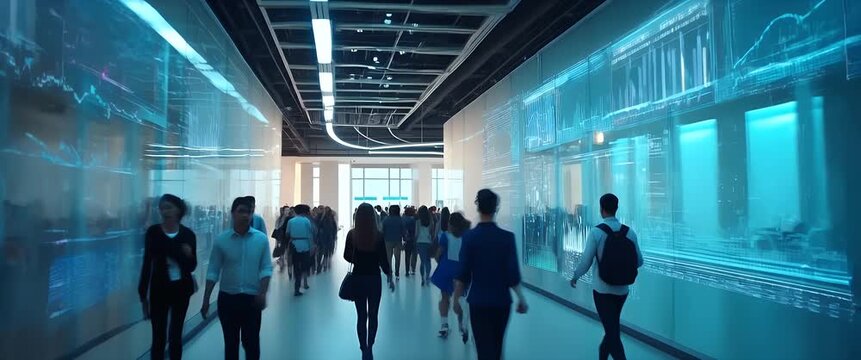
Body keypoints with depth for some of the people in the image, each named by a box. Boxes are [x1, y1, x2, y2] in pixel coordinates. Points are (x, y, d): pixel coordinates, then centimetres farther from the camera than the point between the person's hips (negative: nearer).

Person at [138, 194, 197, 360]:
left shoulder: (188, 234, -3)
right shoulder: (153, 232, -5)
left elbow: (192, 266, 1)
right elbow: (147, 263, -2)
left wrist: (189, 255, -21)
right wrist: (143, 294, -3)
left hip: (181, 288, 1)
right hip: (159, 289, -1)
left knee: (176, 335, 13)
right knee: (159, 337, 0)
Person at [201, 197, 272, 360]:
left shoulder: (261, 239, -5)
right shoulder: (221, 240, -5)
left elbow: (266, 268, -4)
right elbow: (213, 271, -1)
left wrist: (263, 293, -16)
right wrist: (206, 300, -3)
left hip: (252, 299, -1)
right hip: (227, 299, 1)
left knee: (251, 342, 6)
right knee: (230, 343, 13)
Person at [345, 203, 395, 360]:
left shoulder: (352, 234, -8)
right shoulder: (378, 235, -11)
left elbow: (347, 256, 2)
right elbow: (383, 259, -7)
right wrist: (389, 276, 8)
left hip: (357, 278, 1)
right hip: (374, 278, -1)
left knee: (361, 315, 9)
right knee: (373, 315, 13)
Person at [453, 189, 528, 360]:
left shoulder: (469, 237, -10)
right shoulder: (507, 237, -7)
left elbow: (463, 274, -9)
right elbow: (513, 274, -7)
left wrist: (456, 298, 3)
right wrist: (521, 298, 5)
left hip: (478, 301, -2)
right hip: (502, 301, 2)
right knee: (496, 346, 21)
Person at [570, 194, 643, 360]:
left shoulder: (596, 232, -15)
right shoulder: (630, 232, -2)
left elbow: (586, 262, -12)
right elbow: (639, 261, 7)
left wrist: (575, 277, 7)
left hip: (602, 290, -5)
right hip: (622, 290, 5)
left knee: (612, 331, -1)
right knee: (613, 326, 24)